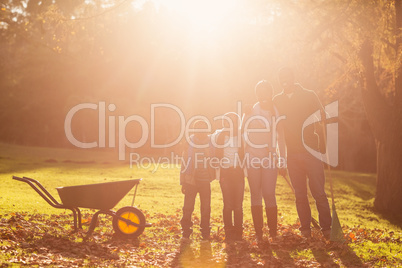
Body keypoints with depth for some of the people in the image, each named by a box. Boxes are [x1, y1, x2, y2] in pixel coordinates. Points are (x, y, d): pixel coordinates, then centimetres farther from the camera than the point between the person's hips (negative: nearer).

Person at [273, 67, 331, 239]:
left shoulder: (309, 96, 5)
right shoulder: (277, 100, 11)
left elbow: (322, 118, 5)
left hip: (310, 152, -2)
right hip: (291, 154, 2)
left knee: (319, 192, -6)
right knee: (300, 194, 5)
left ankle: (326, 228, 2)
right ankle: (305, 229, 13)